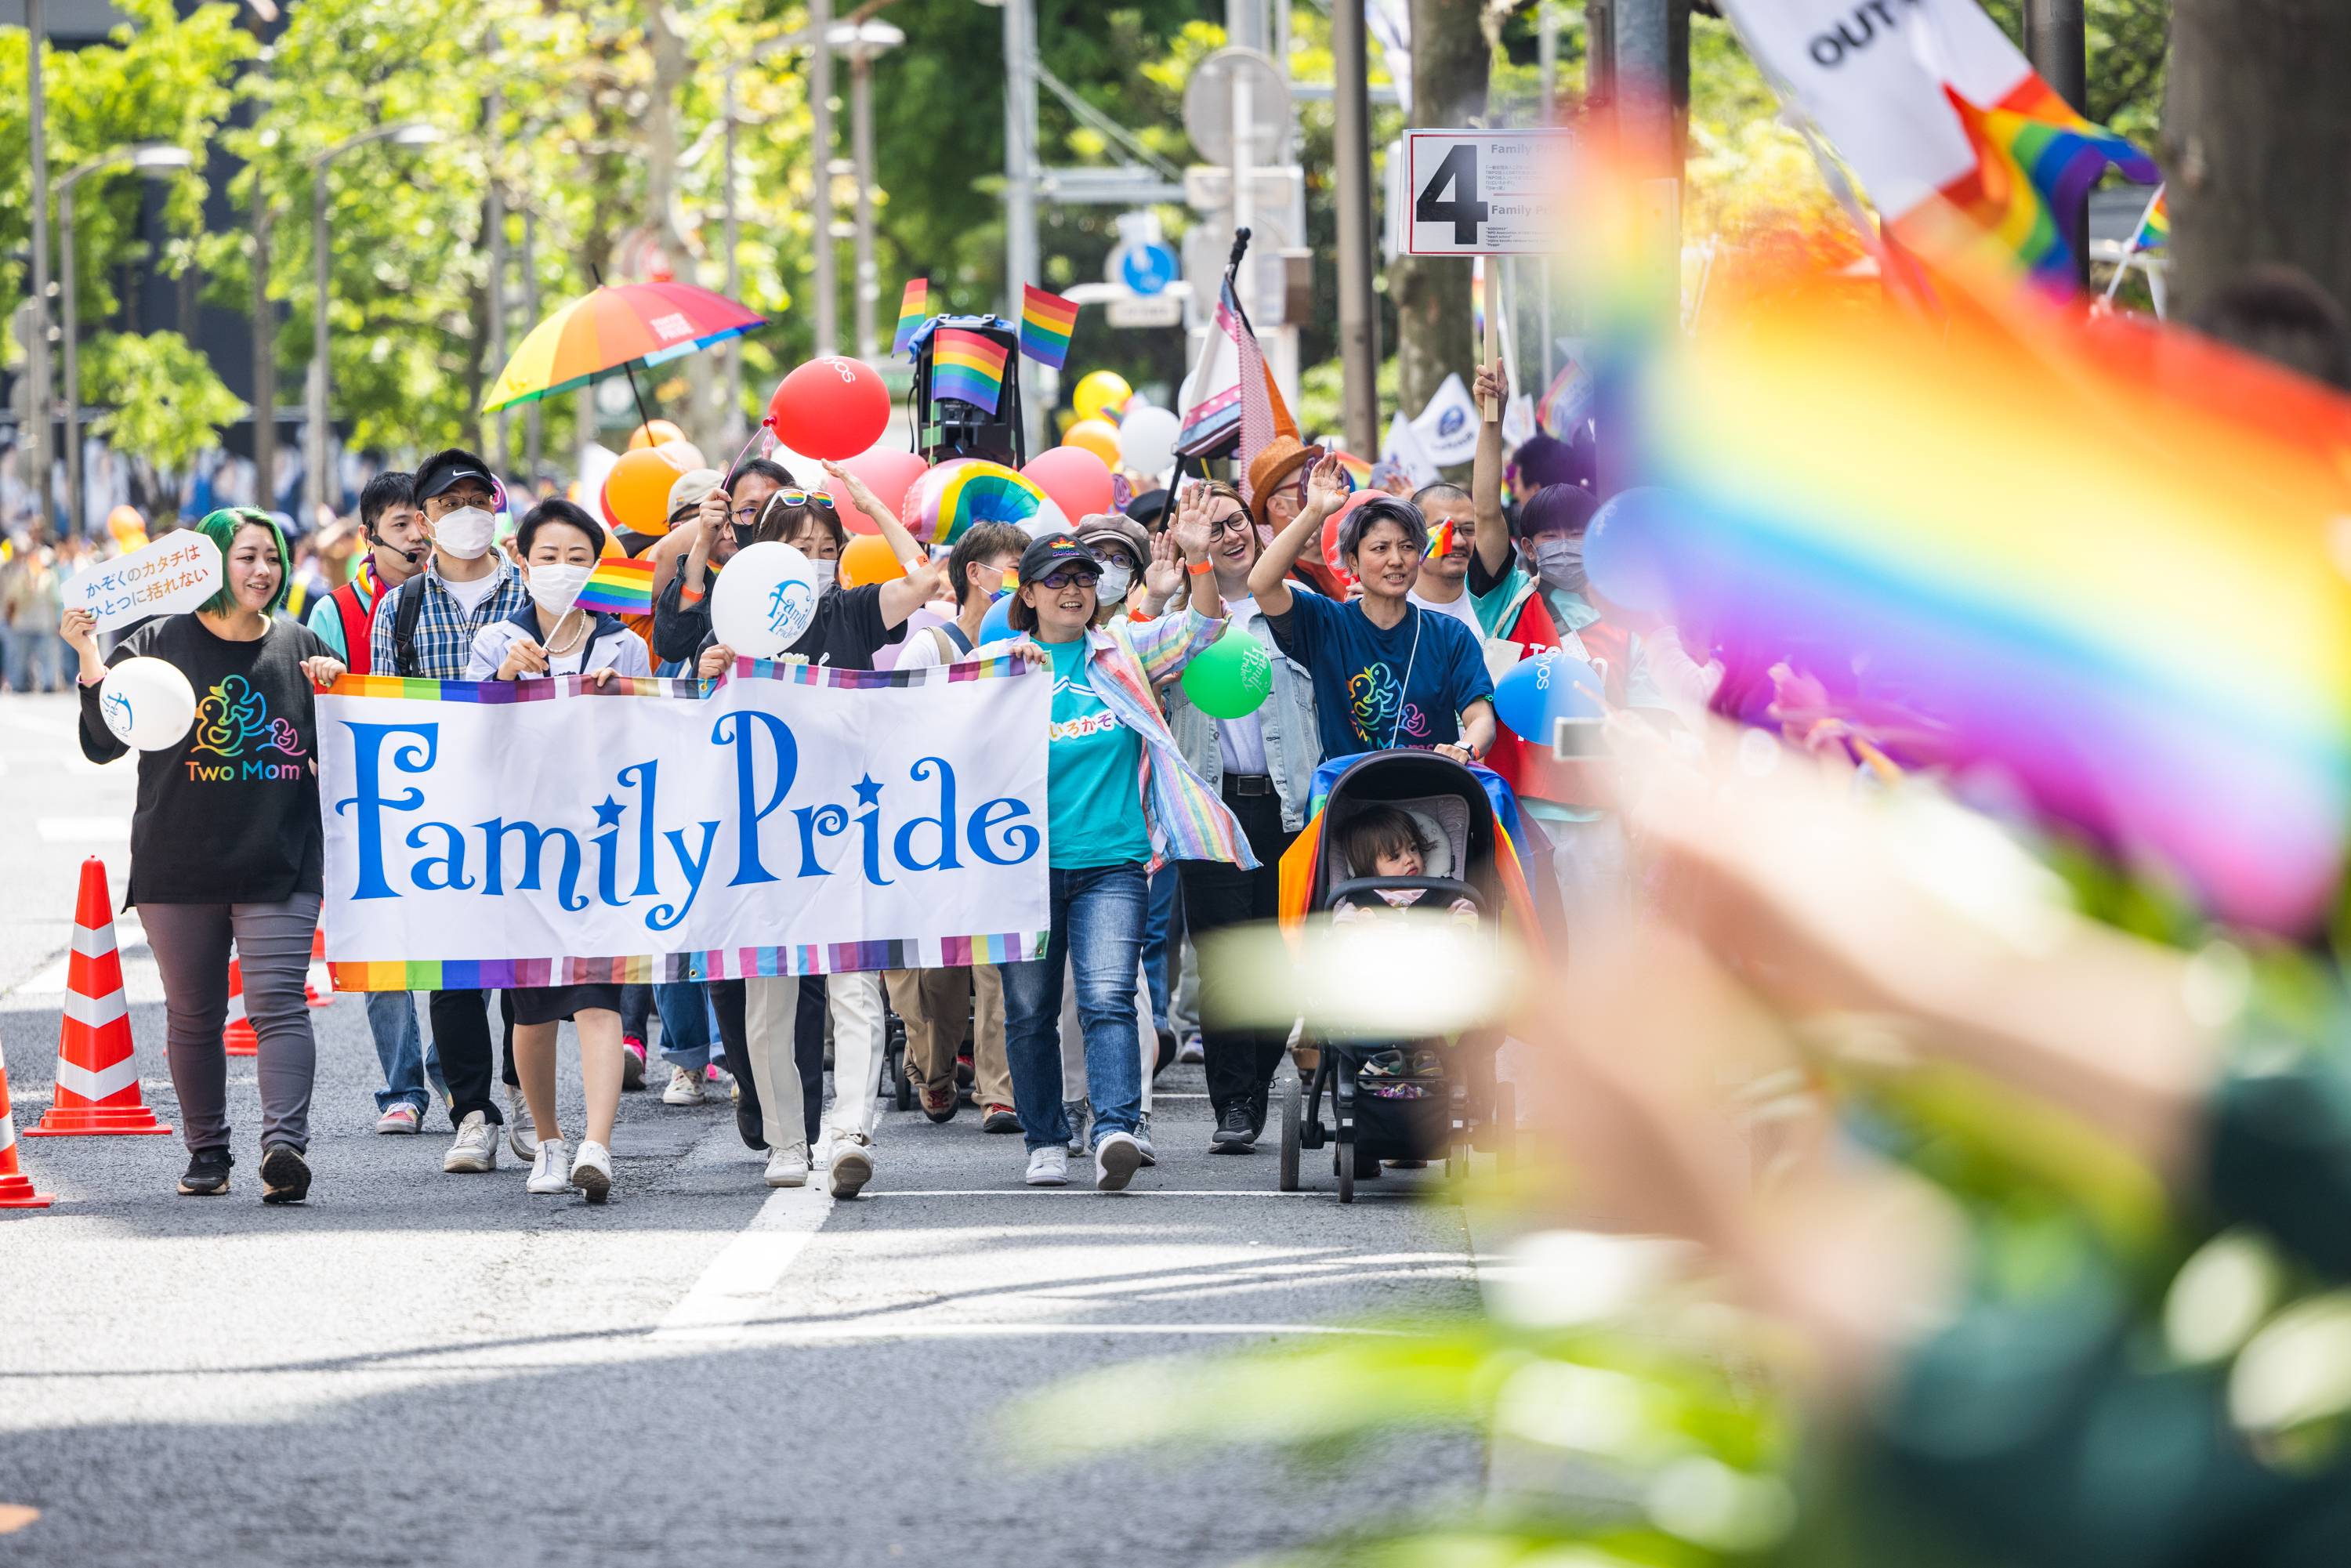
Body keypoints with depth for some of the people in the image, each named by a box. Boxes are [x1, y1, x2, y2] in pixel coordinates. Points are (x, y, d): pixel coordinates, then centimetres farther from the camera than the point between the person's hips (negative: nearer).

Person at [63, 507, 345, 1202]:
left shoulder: (300, 648, 8)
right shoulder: (160, 644, 2)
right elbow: (102, 742, -3)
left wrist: (334, 693, -3)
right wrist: (90, 660, -14)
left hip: (280, 868, 0)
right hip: (180, 867, 0)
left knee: (278, 1001, -14)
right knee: (193, 1014, 8)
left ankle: (285, 1142, -24)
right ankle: (206, 1150, 19)